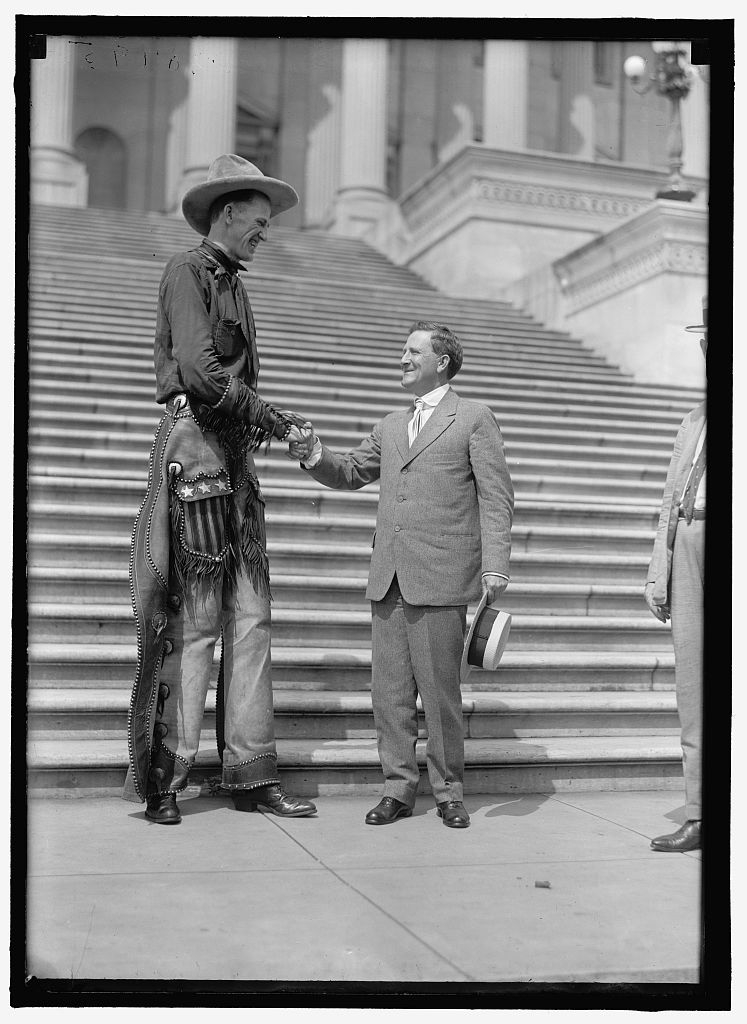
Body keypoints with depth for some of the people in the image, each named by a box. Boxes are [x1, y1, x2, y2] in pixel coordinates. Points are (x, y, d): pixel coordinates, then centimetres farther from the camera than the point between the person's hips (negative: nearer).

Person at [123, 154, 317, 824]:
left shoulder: (232, 285, 24)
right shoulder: (188, 272, -2)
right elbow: (201, 374, -15)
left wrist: (279, 427, 5)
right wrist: (276, 422, -9)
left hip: (236, 460, 9)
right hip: (195, 448, -8)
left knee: (250, 619, 4)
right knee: (194, 622, -7)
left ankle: (252, 776, 8)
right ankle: (166, 780, 3)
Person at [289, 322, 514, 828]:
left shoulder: (474, 418, 4)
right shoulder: (391, 427, 21)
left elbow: (496, 496, -2)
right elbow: (350, 472, 25)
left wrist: (495, 565, -12)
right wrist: (316, 457, 3)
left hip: (441, 578, -5)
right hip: (389, 578, 6)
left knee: (440, 690, 0)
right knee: (389, 690, 6)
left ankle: (449, 792, 14)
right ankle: (399, 787, 17)